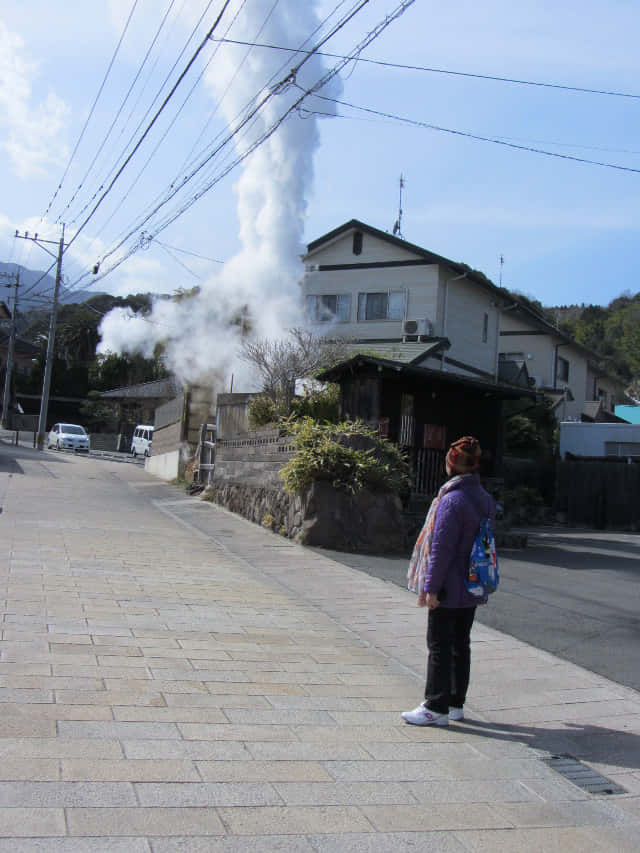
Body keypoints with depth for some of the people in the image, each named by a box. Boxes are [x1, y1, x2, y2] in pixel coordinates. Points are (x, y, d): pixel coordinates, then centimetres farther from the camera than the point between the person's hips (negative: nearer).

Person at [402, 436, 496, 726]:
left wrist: (431, 587, -16)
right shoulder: (485, 499, 7)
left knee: (439, 646, 0)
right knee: (461, 644, 15)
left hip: (450, 588, -8)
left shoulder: (452, 500, -19)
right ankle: (456, 703, 23)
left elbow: (442, 547, -20)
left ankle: (436, 708, 5)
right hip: (473, 588, 8)